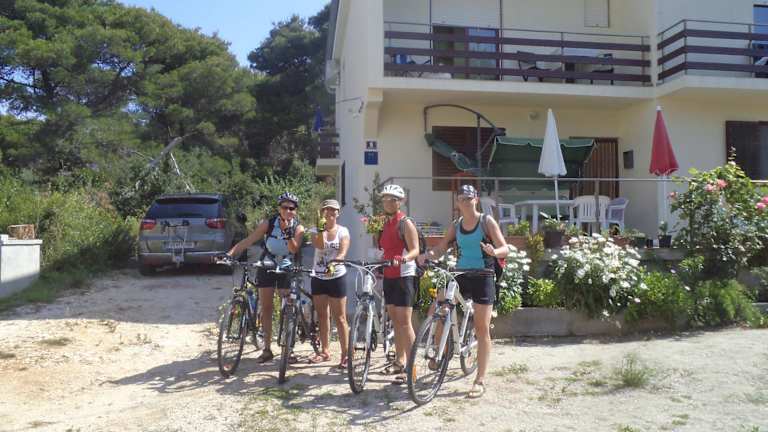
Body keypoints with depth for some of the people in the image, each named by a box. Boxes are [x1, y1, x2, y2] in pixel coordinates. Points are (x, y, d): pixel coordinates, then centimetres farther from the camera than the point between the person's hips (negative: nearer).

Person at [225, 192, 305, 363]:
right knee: (266, 308, 4)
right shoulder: (268, 224, -9)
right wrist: (230, 253, -23)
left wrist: (288, 232, -36)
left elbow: (294, 249, -22)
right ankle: (267, 349, 14)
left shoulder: (298, 228, -10)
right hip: (266, 268, 1)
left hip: (287, 270, -1)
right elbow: (248, 241, -12)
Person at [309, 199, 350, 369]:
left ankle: (345, 354, 2)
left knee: (340, 318, -3)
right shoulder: (317, 230, 6)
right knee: (321, 316, 11)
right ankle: (324, 352, 21)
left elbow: (343, 252, -15)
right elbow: (319, 245, -14)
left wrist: (332, 264, -32)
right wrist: (321, 228, -23)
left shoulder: (343, 231, -1)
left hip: (336, 277, -4)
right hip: (318, 277, 4)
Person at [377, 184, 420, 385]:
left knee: (404, 322, -10)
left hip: (404, 276, -8)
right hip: (388, 276, 8)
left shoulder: (405, 223, -8)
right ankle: (399, 361, 23)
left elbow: (415, 250, -17)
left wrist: (403, 258, -36)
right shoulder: (385, 224, 15)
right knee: (395, 321, 13)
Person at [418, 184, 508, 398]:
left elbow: (505, 248, -9)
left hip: (482, 278, -4)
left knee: (482, 329, -1)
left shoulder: (487, 221, -3)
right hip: (460, 276, 4)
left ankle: (480, 381, 7)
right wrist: (428, 254, -22)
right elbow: (442, 246, 1)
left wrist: (494, 251, -33)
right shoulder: (456, 226, 10)